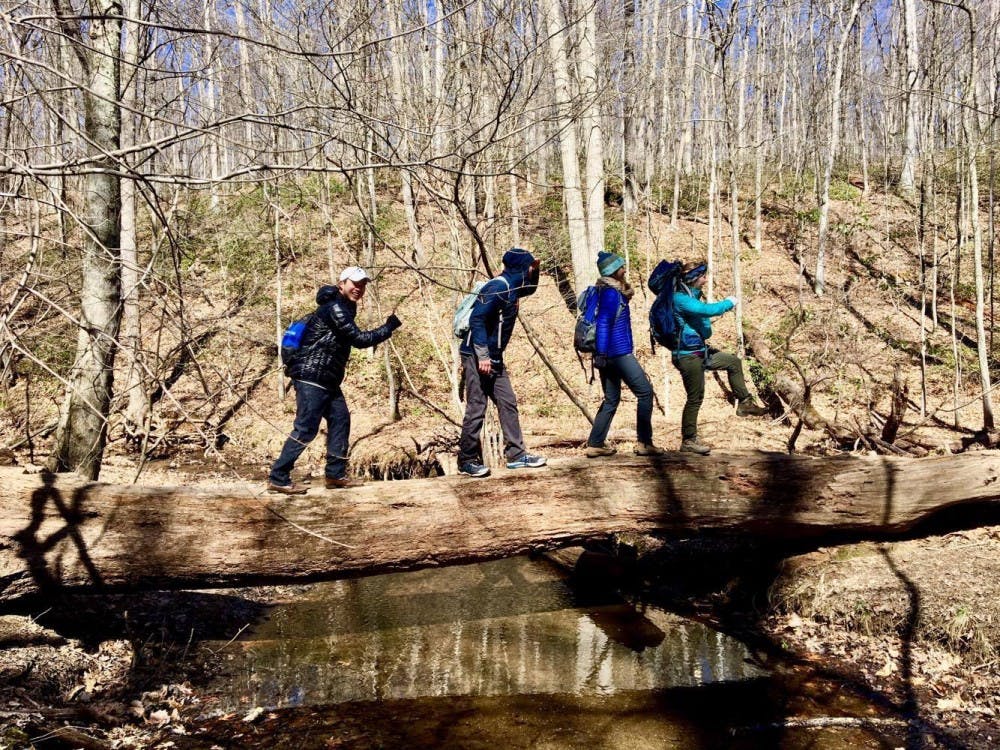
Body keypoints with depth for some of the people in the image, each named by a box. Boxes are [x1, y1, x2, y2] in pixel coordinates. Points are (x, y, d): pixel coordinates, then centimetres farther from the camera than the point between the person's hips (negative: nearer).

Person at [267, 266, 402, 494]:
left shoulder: (344, 308, 17)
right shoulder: (334, 308, -16)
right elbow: (359, 339, -18)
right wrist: (389, 327, -9)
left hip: (328, 381, 11)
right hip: (311, 378, -11)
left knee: (340, 420, 11)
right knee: (306, 428, -10)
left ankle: (335, 475, 17)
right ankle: (278, 478, -5)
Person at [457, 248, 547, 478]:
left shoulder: (511, 288, 12)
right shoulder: (498, 287, -17)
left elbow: (530, 288, 35)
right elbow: (477, 319, -24)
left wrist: (535, 270, 14)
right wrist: (482, 355, -27)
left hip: (493, 358, 10)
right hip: (477, 356, -10)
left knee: (508, 403, 9)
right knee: (476, 408, -5)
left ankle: (516, 455, 15)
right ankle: (467, 461, 4)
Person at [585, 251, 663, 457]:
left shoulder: (609, 291, 17)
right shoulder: (611, 293, -12)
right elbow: (603, 324, -19)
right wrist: (601, 353, -22)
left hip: (609, 355, 10)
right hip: (617, 353, -10)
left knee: (611, 400, 12)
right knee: (645, 391, -4)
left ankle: (595, 444, 10)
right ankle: (644, 443, -4)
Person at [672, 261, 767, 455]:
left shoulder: (691, 295, 10)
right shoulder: (680, 299, -21)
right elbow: (706, 309, -31)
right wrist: (729, 302, -14)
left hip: (700, 351, 10)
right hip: (688, 355, -10)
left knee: (734, 362, 17)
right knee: (695, 398, -3)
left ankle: (744, 403, 26)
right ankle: (688, 440, 8)